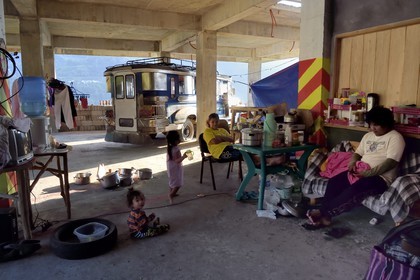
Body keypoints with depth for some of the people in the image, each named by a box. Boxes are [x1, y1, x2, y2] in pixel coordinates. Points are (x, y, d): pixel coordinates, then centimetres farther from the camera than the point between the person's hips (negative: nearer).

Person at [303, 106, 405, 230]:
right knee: (334, 181, -16)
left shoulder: (395, 137, -6)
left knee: (355, 189, -35)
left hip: (380, 177, -7)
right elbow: (358, 153, 19)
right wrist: (353, 163, -5)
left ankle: (323, 213, -29)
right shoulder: (368, 136, 17)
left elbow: (391, 162, -16)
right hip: (361, 171, 8)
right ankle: (324, 215, -21)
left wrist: (369, 172, -24)